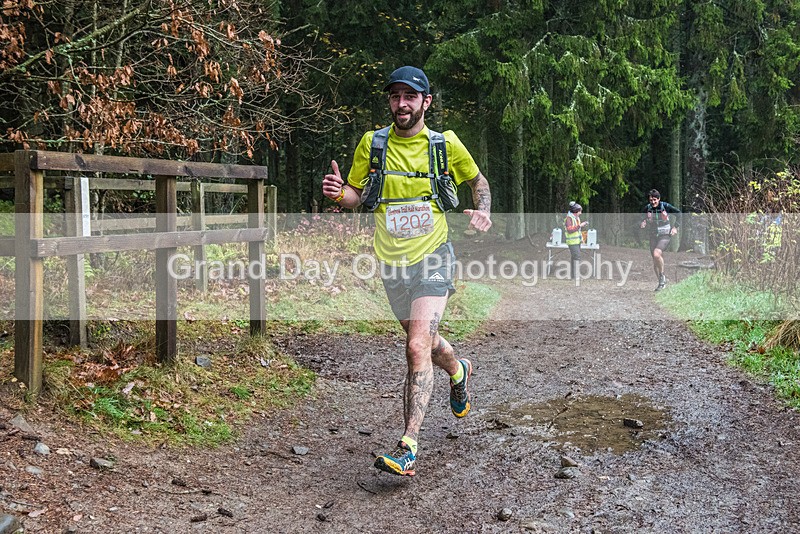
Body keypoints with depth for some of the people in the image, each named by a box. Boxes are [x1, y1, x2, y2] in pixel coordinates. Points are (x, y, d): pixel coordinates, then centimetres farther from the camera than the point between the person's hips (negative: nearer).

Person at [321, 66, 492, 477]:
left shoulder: (446, 144, -2)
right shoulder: (371, 143, 1)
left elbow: (477, 180, 15)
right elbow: (355, 196, 7)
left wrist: (482, 211, -4)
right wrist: (339, 193, -16)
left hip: (433, 259, -3)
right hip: (391, 263, 4)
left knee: (418, 348, -18)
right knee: (424, 340, 20)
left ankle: (408, 447, -17)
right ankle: (458, 371, 55)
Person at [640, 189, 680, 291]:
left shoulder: (665, 206, -12)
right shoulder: (647, 208, -3)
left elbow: (679, 213, 0)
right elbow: (644, 219, 12)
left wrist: (675, 227, -4)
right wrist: (643, 224, -11)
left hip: (665, 235, -4)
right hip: (653, 236, 5)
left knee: (656, 254, -28)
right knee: (655, 262, 5)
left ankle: (662, 275, -6)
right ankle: (661, 282, 23)